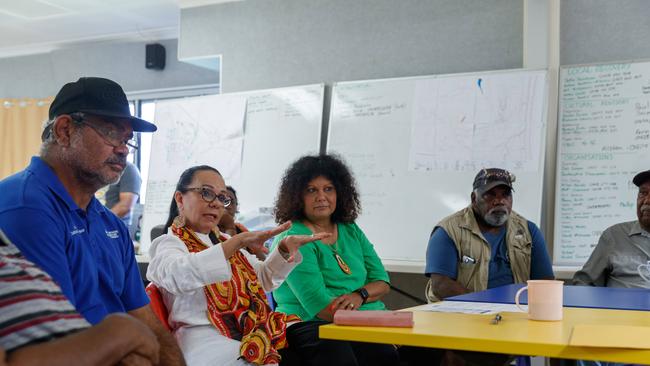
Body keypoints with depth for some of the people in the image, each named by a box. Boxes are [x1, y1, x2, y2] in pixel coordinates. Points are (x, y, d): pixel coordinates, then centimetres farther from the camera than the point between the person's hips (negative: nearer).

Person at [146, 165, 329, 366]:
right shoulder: (168, 244, 2)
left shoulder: (223, 241, 25)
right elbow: (179, 275, -22)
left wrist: (285, 249, 11)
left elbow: (263, 279, 32)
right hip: (210, 342, -7)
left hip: (257, 333, 7)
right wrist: (240, 241, -31)